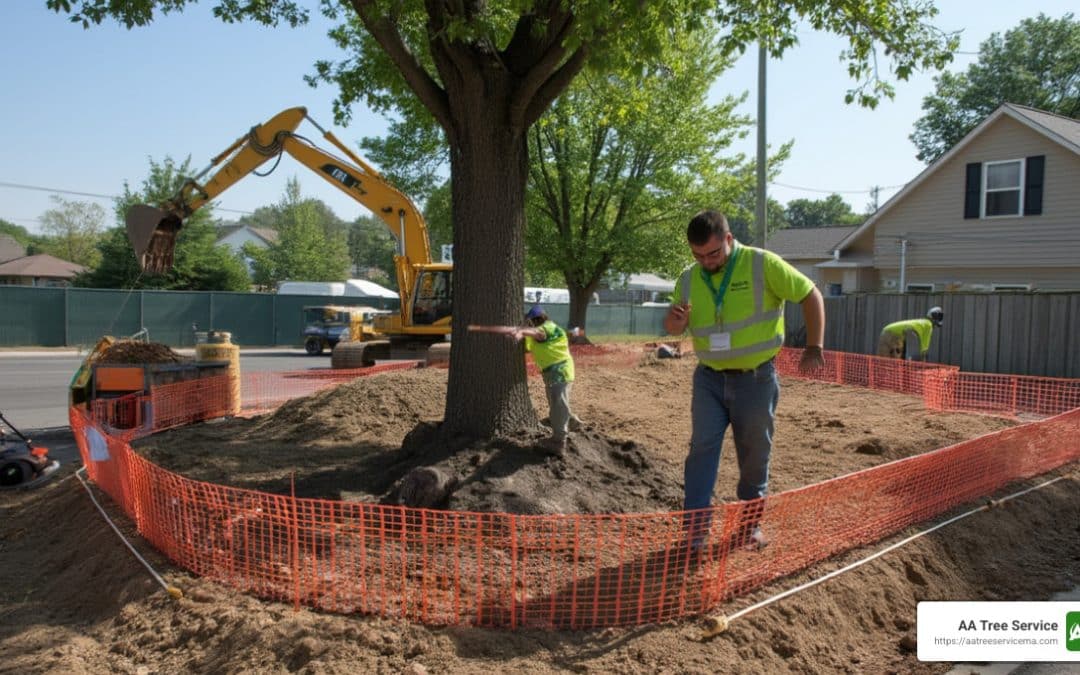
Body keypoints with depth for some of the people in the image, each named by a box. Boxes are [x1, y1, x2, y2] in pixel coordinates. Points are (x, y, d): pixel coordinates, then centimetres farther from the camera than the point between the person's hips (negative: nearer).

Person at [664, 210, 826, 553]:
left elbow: (811, 295, -6)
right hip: (709, 380, 3)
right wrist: (675, 320, -15)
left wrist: (814, 347, -10)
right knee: (702, 448, -6)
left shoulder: (763, 264, -12)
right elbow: (675, 328, 10)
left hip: (755, 380, -2)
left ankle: (750, 525, 27)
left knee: (754, 456, 9)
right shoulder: (689, 279, 1)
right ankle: (695, 528, 0)